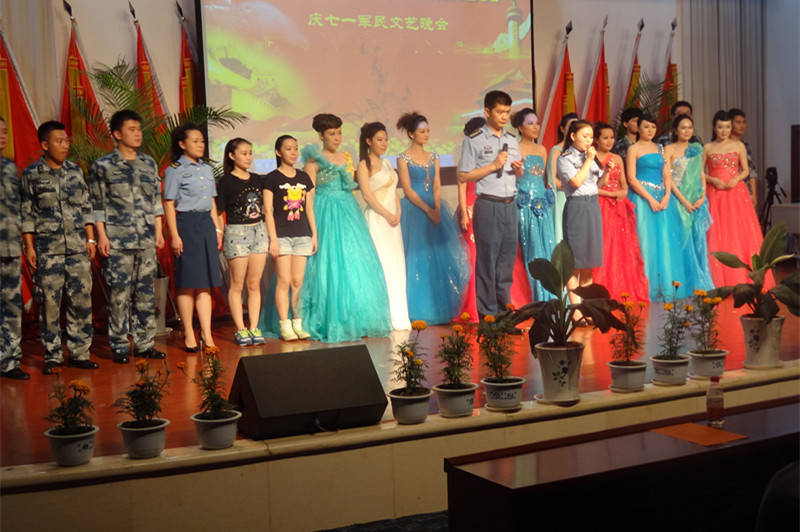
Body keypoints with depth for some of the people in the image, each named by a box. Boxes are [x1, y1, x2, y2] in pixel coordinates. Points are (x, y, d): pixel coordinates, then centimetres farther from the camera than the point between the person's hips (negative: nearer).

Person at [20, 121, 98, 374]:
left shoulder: (75, 171, 9)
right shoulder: (31, 174, 1)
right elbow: (27, 214, 1)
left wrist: (91, 239, 7)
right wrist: (29, 247, -3)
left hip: (78, 248, 3)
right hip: (47, 250, -3)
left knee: (82, 300, 2)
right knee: (49, 303, 0)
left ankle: (79, 353, 12)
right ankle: (52, 356, 11)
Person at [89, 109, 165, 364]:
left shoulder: (149, 163, 13)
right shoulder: (102, 166, 1)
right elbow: (97, 205, -1)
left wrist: (158, 231, 11)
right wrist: (101, 236, -7)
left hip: (146, 241, 4)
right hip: (117, 242, -4)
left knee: (146, 293, 6)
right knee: (119, 294, -2)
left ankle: (144, 343, 15)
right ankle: (119, 346, 8)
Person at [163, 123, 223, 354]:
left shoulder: (207, 169, 15)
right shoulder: (175, 170, -3)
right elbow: (169, 205, -7)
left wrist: (217, 229, 12)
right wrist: (175, 235, -14)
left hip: (207, 224, 6)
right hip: (186, 224, -6)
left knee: (205, 283, 4)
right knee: (187, 282, -1)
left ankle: (207, 334, 6)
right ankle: (189, 334, 8)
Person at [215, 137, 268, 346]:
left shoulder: (257, 180, 11)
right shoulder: (226, 182, -4)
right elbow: (218, 213, -5)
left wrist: (269, 233, 11)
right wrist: (219, 235, -11)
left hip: (258, 232, 5)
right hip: (236, 234, -5)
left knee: (254, 284, 7)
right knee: (237, 284, 1)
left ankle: (254, 327, 12)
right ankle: (240, 329, 7)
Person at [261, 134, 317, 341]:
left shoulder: (304, 178, 14)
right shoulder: (272, 178, 0)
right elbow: (268, 211, -4)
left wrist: (314, 234, 10)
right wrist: (273, 239, -10)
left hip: (302, 235, 4)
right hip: (282, 235, -4)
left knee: (298, 281, 4)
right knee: (284, 280, -6)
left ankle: (298, 323, 10)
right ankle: (284, 326, -2)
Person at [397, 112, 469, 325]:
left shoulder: (433, 157, 14)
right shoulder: (404, 159, -2)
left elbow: (437, 187, 8)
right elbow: (408, 190, -8)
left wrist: (437, 209, -8)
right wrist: (428, 210, -14)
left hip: (434, 209, 5)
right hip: (414, 210, -5)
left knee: (439, 260, 3)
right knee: (417, 261, -5)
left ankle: (438, 309, 11)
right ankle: (418, 312, 1)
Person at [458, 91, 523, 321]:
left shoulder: (511, 140, 16)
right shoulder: (474, 141, -2)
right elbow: (463, 176, -7)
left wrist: (518, 169, 0)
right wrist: (493, 166, -12)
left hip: (510, 205, 6)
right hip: (488, 205, -5)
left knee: (507, 258, 8)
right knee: (487, 259, -2)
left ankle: (505, 309, 17)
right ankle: (488, 314, 5)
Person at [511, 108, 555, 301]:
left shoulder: (541, 150, 17)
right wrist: (517, 170, -20)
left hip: (542, 203, 6)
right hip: (525, 204, -6)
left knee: (548, 247, 2)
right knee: (532, 249, -5)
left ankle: (550, 298, 9)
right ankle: (537, 298, 1)